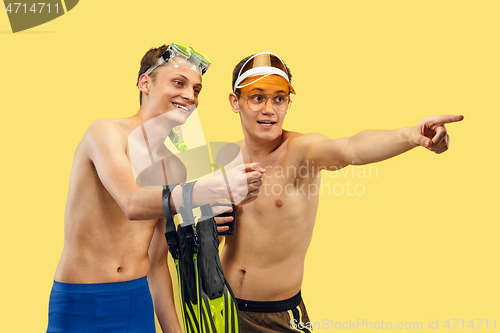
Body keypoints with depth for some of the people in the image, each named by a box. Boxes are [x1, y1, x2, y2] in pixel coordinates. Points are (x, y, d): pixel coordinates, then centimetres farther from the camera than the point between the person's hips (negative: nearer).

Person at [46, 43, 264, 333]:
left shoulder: (175, 168, 9)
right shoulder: (106, 132, -10)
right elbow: (133, 204, -28)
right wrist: (221, 188, -34)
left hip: (139, 304, 6)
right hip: (81, 307, -6)